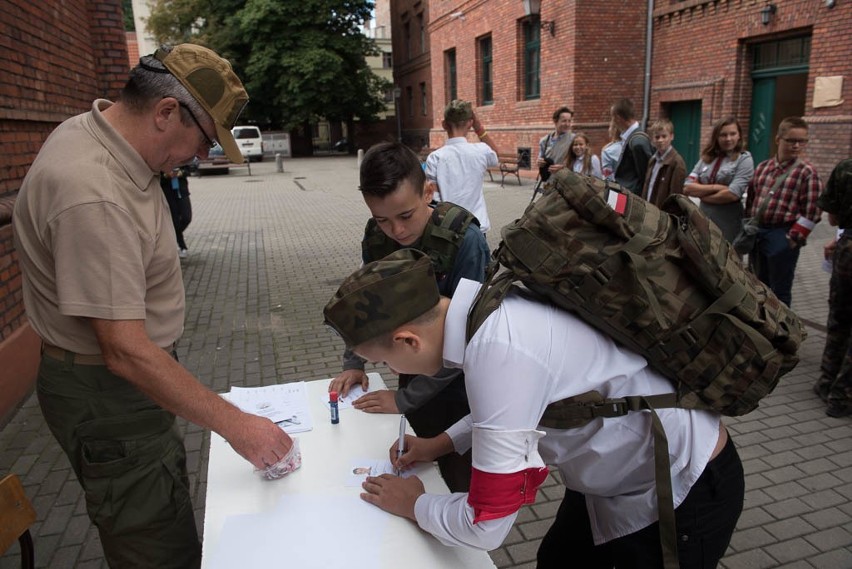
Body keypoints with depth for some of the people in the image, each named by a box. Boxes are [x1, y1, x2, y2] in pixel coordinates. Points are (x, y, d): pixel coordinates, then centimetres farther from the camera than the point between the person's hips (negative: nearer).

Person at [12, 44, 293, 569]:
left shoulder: (97, 130, 0)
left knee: (171, 501, 24)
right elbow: (125, 353, -33)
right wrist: (236, 425, -28)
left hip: (135, 372, 10)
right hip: (105, 393, -10)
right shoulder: (93, 197, -32)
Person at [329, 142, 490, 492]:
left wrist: (406, 398, -21)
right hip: (413, 377, 5)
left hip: (459, 387, -4)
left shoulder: (464, 239, -26)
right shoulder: (375, 237, -9)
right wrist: (353, 363, -4)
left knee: (463, 487, 9)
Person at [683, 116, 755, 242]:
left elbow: (733, 194, -17)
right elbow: (687, 188, -2)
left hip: (728, 226, -4)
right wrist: (715, 187, -14)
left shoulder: (744, 159, -4)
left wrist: (702, 194, -6)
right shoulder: (706, 158, 9)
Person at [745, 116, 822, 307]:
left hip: (782, 236, -6)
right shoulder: (762, 167, 9)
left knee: (779, 291, 4)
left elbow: (811, 211, -9)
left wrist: (795, 238, -12)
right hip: (756, 233, 6)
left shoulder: (807, 172, -6)